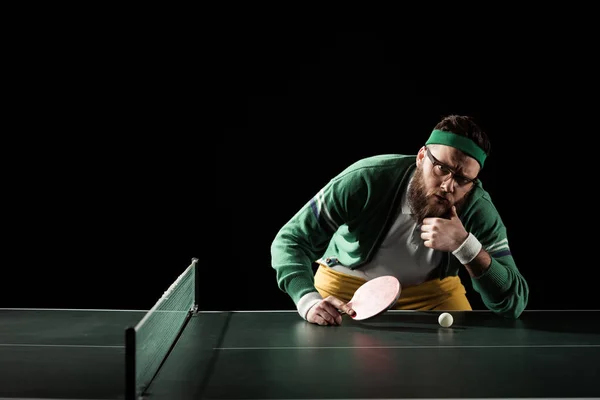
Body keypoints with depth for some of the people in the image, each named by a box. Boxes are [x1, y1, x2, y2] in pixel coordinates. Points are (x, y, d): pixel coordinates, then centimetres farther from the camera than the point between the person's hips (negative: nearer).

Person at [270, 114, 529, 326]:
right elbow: (290, 240, -26)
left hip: (433, 289, 2)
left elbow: (514, 303, -28)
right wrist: (309, 300, -45)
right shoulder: (367, 180, -31)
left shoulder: (479, 211, -25)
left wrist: (465, 245, -43)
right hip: (346, 283, -2)